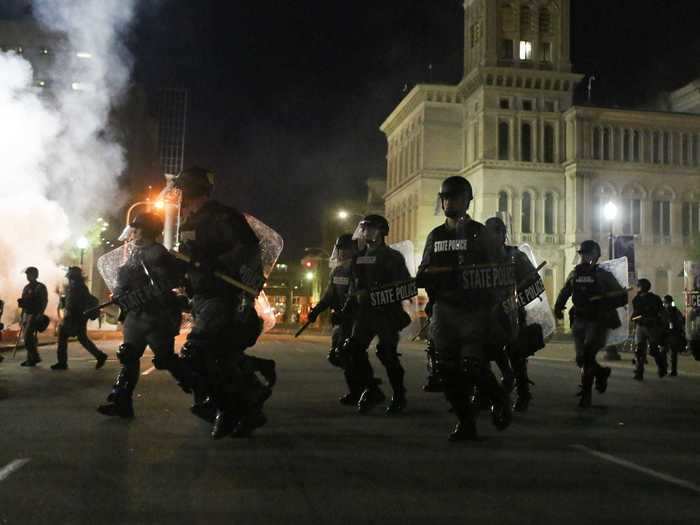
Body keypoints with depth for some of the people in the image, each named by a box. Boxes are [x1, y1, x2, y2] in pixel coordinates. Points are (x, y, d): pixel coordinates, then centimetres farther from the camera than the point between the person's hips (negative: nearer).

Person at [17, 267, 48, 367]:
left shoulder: (40, 287, -6)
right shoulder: (26, 288, 16)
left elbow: (44, 301, -13)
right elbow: (24, 302, 20)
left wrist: (40, 314, -21)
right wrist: (22, 316, 17)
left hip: (34, 315, -8)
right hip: (26, 314, 8)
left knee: (28, 336, -13)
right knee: (27, 337, 6)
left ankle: (34, 358, -5)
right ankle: (31, 358, 13)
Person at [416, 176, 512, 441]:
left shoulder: (479, 233, 2)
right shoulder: (435, 236, 15)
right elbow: (424, 272, 20)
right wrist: (419, 280, -2)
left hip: (475, 312, -5)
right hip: (445, 311, 5)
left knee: (472, 365, -13)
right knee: (448, 369, 1)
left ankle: (499, 400, 17)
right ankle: (466, 422, 14)